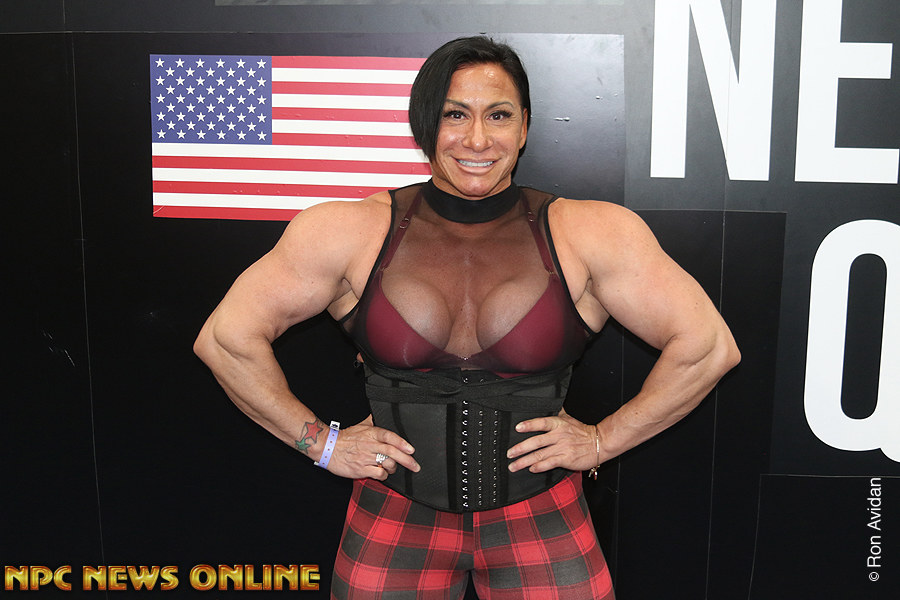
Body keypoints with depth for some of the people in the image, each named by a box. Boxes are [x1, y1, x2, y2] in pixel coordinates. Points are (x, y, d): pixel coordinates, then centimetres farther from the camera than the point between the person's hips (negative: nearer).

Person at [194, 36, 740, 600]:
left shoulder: (589, 233, -8)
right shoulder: (352, 231, -7)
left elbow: (708, 347, -3)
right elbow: (226, 339, -2)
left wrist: (603, 441, -5)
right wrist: (322, 442, -3)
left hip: (541, 520, 0)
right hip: (396, 519, 1)